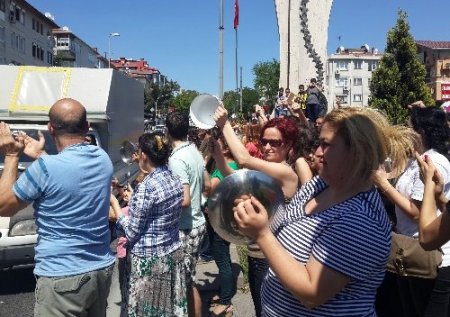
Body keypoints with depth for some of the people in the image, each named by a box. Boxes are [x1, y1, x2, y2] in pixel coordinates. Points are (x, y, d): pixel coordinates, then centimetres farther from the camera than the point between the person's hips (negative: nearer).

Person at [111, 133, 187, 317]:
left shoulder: (146, 187, -21)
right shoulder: (176, 180, 1)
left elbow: (131, 232, -16)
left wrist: (114, 203, -8)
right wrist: (133, 201, 18)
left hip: (148, 260, -7)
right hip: (173, 253, 7)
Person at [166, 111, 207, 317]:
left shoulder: (176, 159, -20)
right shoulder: (195, 151, 6)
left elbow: (184, 200, -23)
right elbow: (206, 185, 17)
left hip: (185, 228, -9)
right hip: (198, 223, 9)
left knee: (186, 283, 3)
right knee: (189, 280, 19)